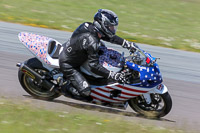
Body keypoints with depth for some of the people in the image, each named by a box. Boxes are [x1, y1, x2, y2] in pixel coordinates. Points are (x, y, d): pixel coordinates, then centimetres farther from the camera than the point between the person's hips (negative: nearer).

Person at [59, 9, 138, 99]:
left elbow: (110, 37, 11)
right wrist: (113, 75, -33)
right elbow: (94, 66, -31)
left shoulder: (89, 26, -5)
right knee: (85, 92, -16)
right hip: (68, 65, -9)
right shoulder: (92, 42, -31)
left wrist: (127, 44, 7)